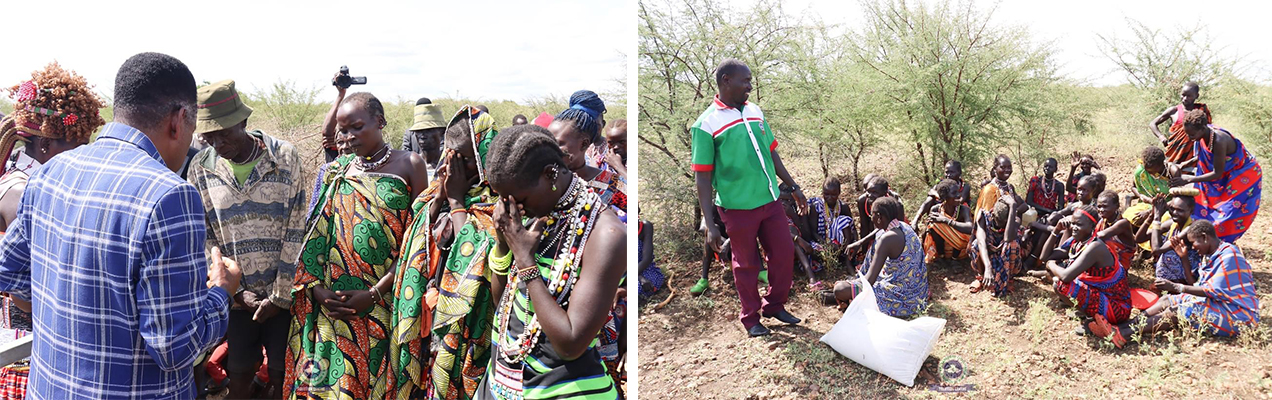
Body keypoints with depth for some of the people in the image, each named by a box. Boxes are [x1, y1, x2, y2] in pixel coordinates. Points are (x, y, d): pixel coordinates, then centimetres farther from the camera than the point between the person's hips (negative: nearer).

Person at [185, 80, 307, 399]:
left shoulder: (284, 157, -7)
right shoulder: (201, 167, -1)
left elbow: (296, 230, -7)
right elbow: (202, 239, 2)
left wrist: (281, 295, -9)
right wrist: (232, 291, -5)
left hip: (284, 293, -2)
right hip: (236, 296, 2)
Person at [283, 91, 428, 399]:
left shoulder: (409, 165, -2)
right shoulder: (337, 169, 10)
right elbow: (317, 234, 8)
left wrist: (373, 293, -14)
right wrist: (317, 289, -7)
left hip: (385, 304, -3)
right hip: (333, 305, 3)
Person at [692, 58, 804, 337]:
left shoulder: (755, 111, 7)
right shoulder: (706, 125, -12)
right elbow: (703, 178, -12)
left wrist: (794, 188, 17)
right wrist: (710, 225, -15)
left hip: (770, 201, 6)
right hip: (738, 208, -6)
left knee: (784, 253, 12)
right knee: (746, 264, 7)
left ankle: (774, 306, 34)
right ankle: (750, 317, 27)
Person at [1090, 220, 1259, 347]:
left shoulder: (1228, 254, -16)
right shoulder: (1212, 256, 15)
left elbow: (1214, 292, -22)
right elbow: (1195, 285, 13)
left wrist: (1176, 287, -21)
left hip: (1236, 314, -9)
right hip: (1218, 305, 9)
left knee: (1176, 311, -25)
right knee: (1167, 300, -2)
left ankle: (1123, 335, -35)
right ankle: (1119, 329, -19)